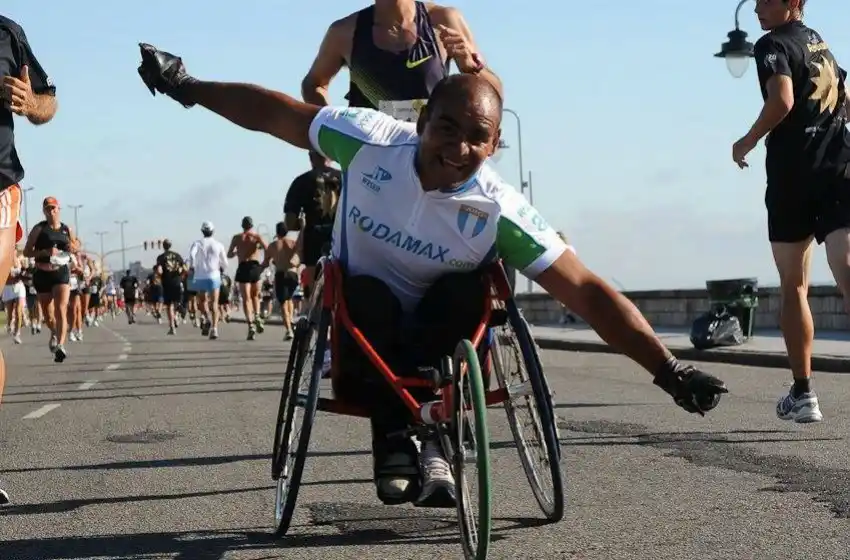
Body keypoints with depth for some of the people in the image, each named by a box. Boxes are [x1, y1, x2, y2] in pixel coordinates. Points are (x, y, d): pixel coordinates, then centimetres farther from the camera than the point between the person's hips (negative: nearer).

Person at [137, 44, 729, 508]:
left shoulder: (501, 211, -24)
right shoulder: (372, 140, -21)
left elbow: (588, 291, -27)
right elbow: (273, 111, -7)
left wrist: (669, 371, -34)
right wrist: (187, 87, -5)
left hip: (440, 328, 0)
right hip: (365, 322, 0)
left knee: (466, 290, -31)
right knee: (366, 294, -33)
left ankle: (436, 436, -19)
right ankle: (393, 433, -17)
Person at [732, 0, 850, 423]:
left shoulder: (773, 44, -4)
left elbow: (782, 101, -20)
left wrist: (748, 142, -6)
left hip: (794, 177, -5)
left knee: (794, 287, 9)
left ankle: (803, 393, 12)